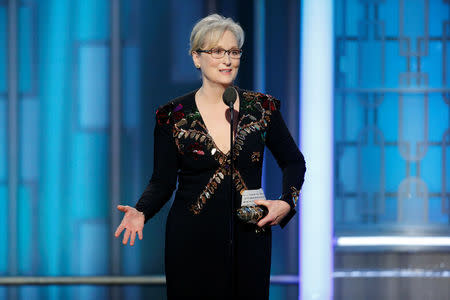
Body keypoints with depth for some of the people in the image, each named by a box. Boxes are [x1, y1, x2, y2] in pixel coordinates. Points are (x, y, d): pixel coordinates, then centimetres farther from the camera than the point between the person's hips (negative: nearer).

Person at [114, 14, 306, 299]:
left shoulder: (262, 108, 2)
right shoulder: (173, 116, -1)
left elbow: (294, 162, 13)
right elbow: (163, 181, 3)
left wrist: (286, 203, -5)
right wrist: (141, 212, -17)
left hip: (249, 238, 1)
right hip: (192, 242, -1)